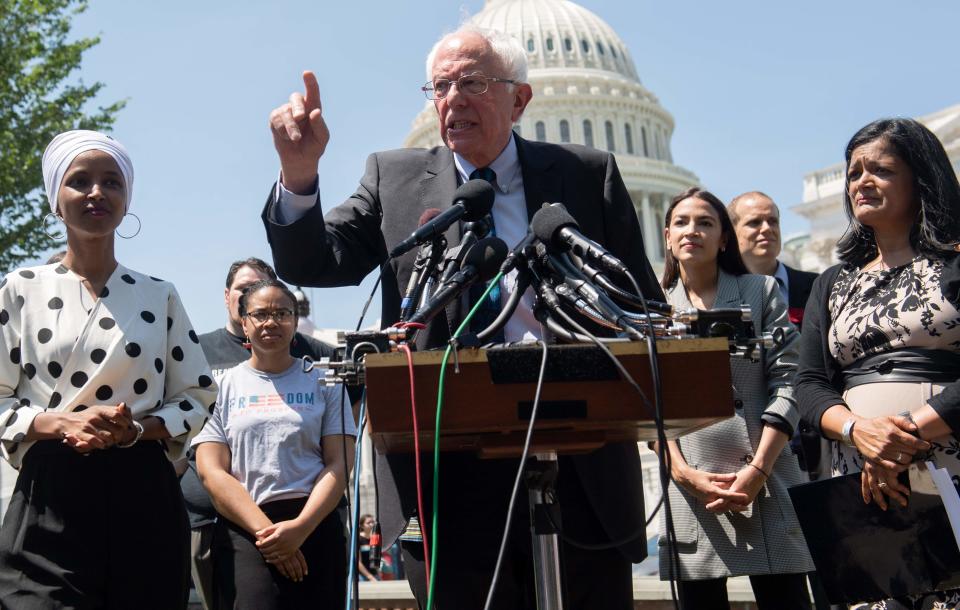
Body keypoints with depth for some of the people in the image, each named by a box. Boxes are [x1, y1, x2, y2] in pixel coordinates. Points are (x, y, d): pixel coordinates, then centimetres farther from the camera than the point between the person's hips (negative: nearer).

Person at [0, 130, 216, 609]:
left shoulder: (158, 296, 8)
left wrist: (136, 429, -9)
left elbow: (197, 395, 9)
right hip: (49, 497, -1)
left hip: (142, 495, 2)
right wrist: (60, 422, -15)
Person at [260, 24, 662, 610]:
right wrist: (299, 173, -14)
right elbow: (312, 265, 3)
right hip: (447, 473, 0)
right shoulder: (395, 178, 9)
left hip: (583, 468, 1)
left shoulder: (589, 174, 7)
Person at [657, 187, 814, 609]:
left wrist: (758, 469, -10)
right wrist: (684, 474, -9)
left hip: (766, 483, 0)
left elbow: (787, 383, 0)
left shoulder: (761, 292, 9)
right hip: (690, 488, 1)